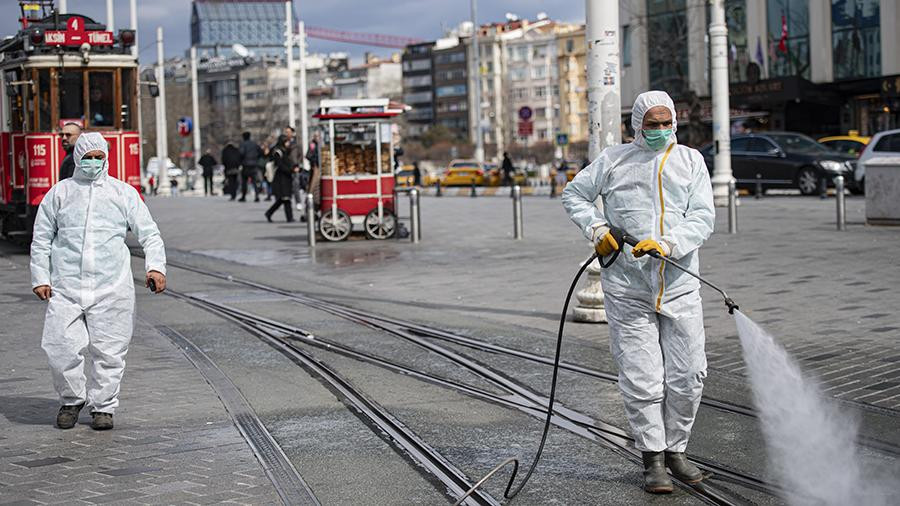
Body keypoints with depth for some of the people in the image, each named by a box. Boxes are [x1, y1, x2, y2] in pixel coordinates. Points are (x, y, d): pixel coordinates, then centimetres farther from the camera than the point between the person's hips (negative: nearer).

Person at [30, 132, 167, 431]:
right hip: (66, 287, 1)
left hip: (111, 288, 0)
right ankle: (71, 400, 16)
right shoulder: (59, 193, 12)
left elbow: (149, 233, 8)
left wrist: (156, 266, -9)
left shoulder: (124, 193, 11)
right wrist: (40, 278, 6)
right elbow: (41, 239, 15)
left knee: (108, 350, -1)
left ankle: (103, 406, 15)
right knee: (61, 348, -7)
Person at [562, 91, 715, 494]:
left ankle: (675, 450, 21)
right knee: (641, 379, -2)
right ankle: (652, 460, 10)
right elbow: (574, 194, 17)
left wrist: (666, 243, -18)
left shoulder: (691, 161, 9)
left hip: (680, 287, 2)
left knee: (688, 376, 2)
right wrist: (596, 228, -1)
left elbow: (702, 218, -1)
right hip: (628, 289, -1)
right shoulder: (614, 160, 7)